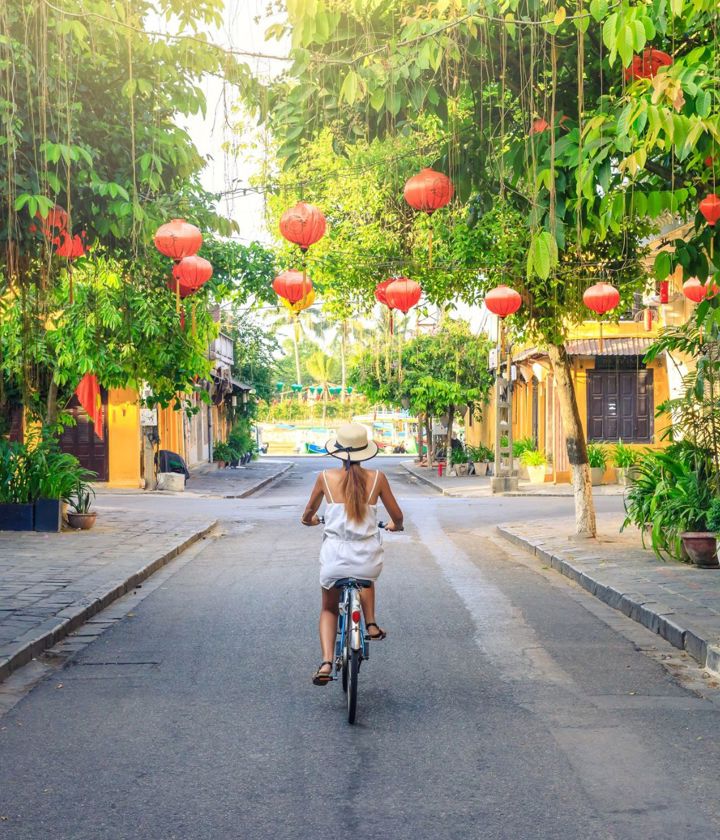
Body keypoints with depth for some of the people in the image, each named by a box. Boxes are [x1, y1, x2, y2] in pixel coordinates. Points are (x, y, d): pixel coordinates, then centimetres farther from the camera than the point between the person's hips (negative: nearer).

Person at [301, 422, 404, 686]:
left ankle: (326, 663, 5)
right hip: (368, 559, 1)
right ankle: (371, 624, 27)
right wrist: (395, 525, 32)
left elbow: (309, 514, 15)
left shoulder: (326, 477, -1)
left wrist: (309, 519, 39)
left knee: (329, 609, 23)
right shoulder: (377, 477, -1)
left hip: (334, 557, -1)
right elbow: (397, 515, 8)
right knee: (367, 578, 39)